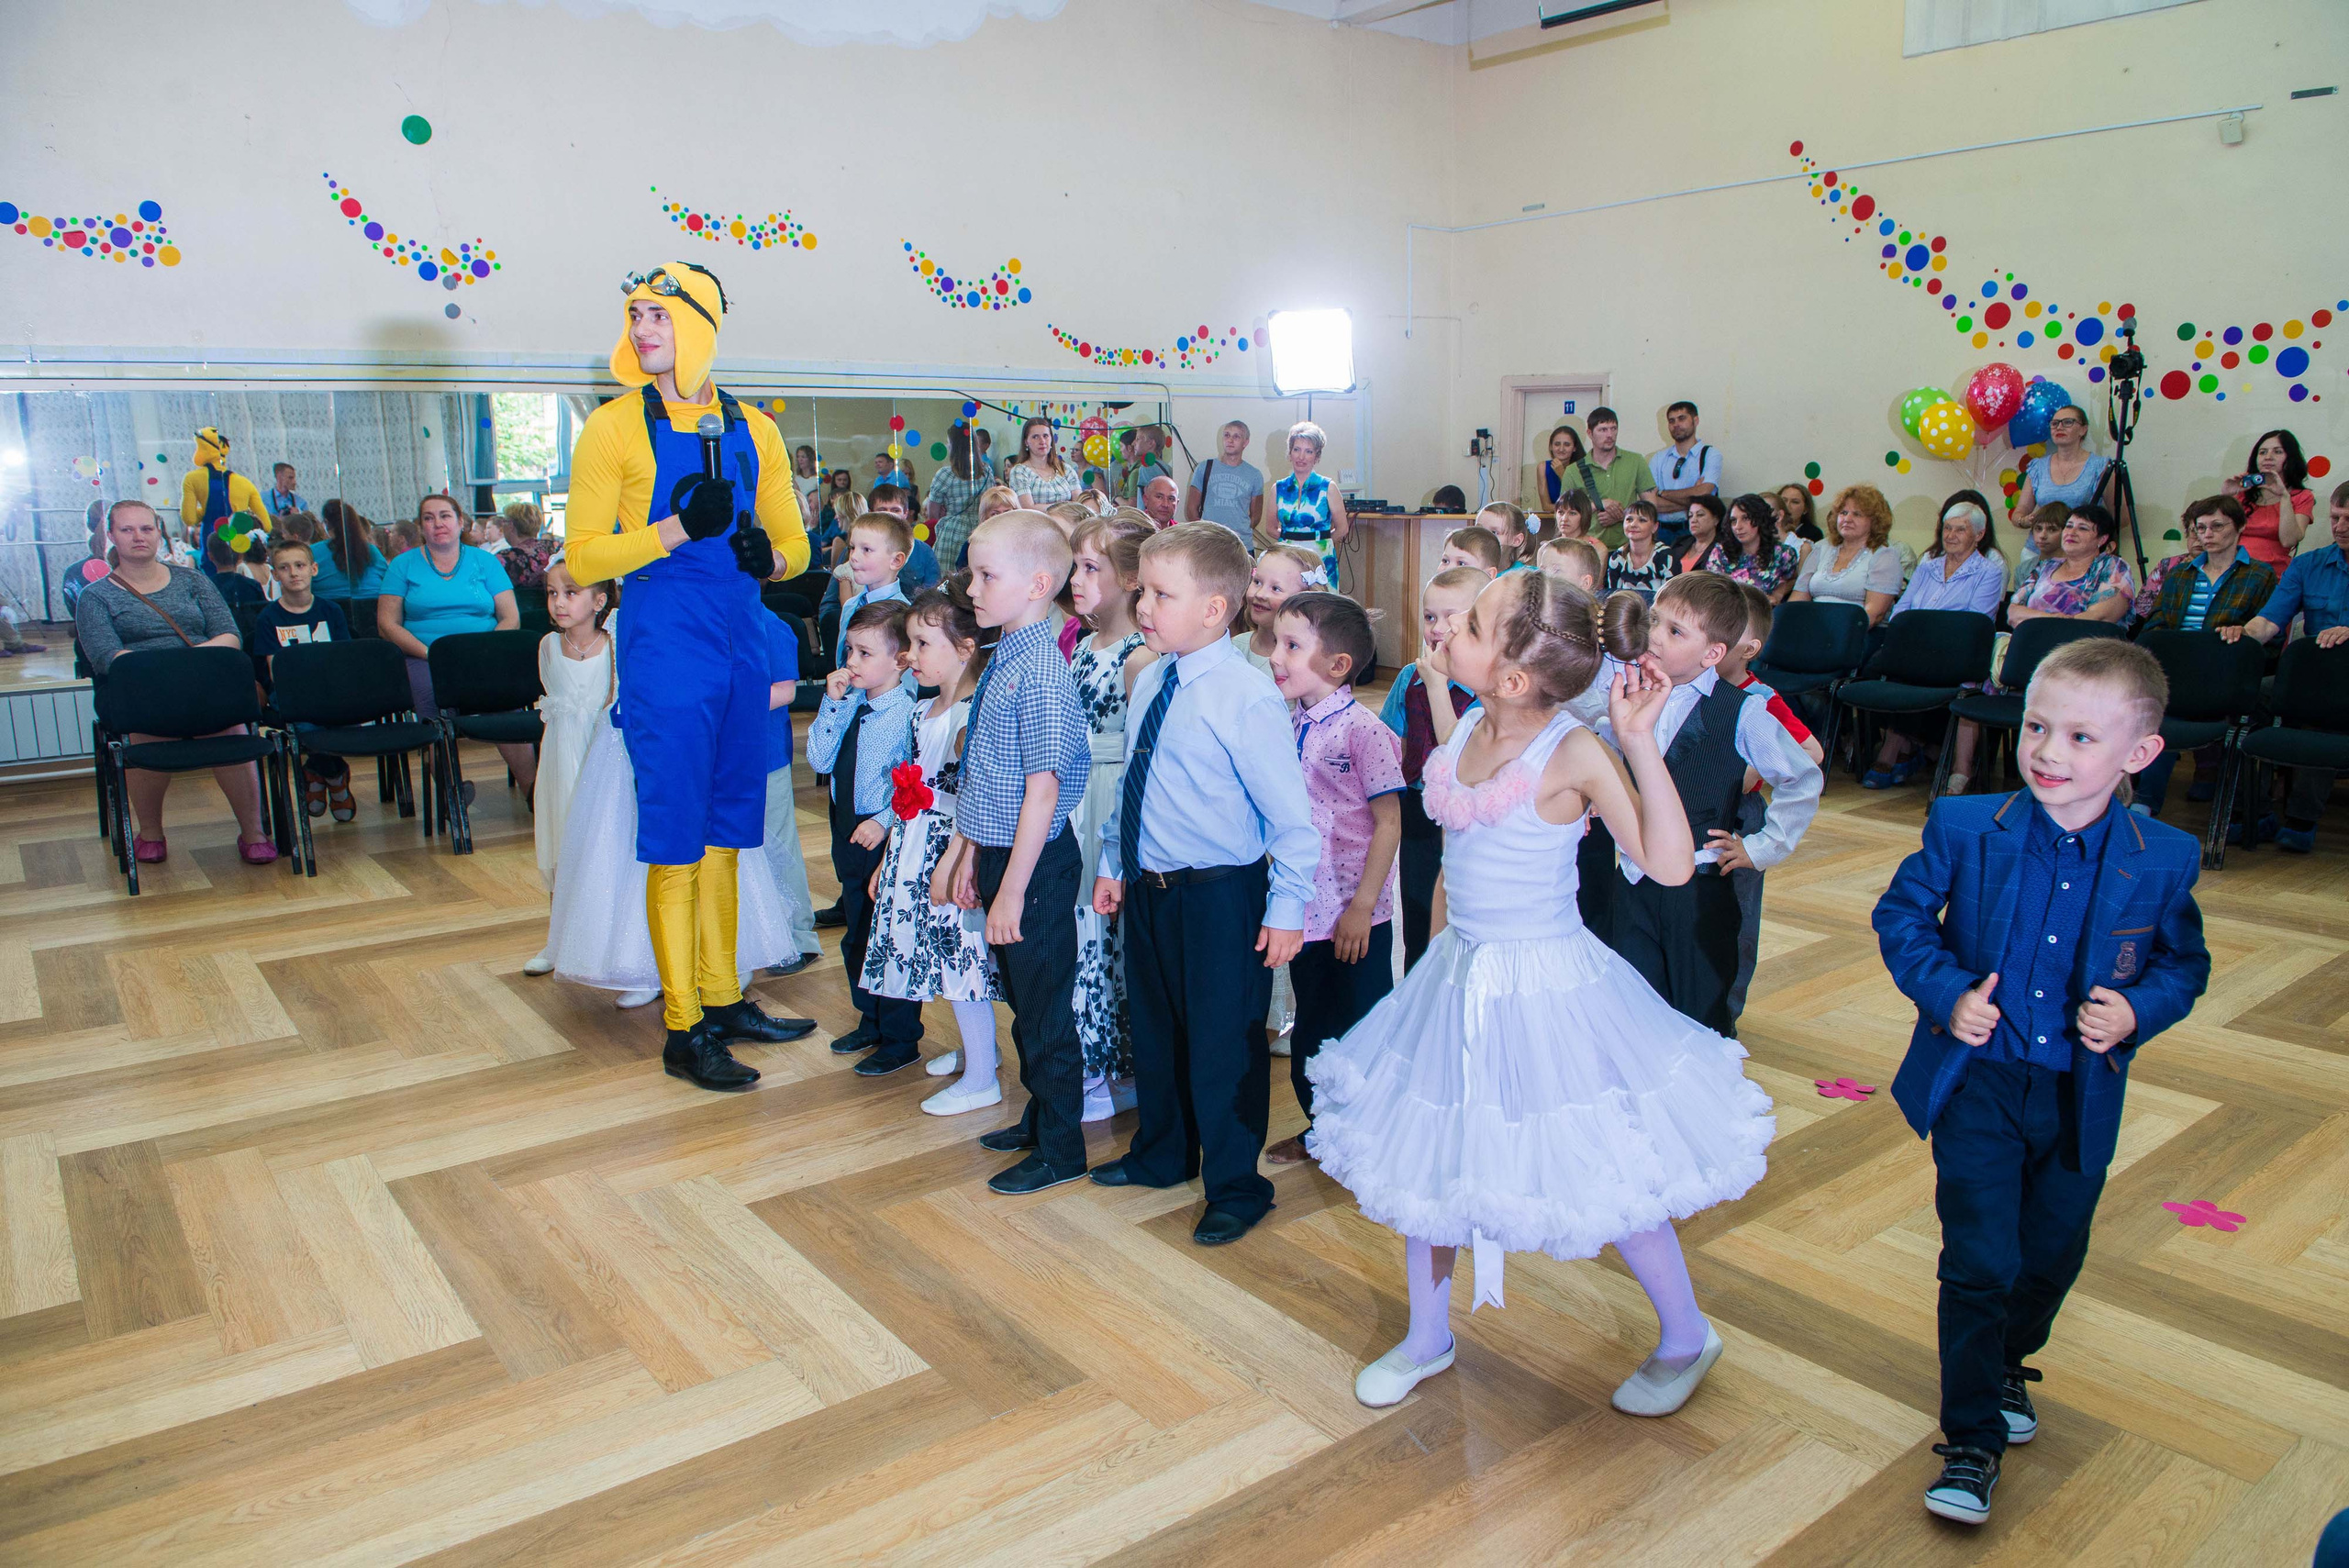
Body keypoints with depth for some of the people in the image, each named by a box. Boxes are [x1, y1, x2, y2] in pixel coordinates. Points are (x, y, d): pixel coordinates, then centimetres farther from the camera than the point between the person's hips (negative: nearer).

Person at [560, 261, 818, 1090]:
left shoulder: (754, 430, 11)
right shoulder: (615, 426, -2)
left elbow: (793, 543, 16)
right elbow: (582, 556, -6)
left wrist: (770, 557, -7)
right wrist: (679, 529, -19)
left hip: (743, 648, 5)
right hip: (664, 654, -5)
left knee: (726, 837, 13)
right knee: (676, 845, -2)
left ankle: (723, 999, 25)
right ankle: (684, 1030, 7)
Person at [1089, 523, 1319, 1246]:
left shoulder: (1247, 697, -20)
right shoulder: (1148, 682, 3)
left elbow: (1291, 814, -18)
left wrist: (1287, 908, -16)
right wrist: (1113, 861, 18)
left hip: (1220, 896, -8)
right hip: (1148, 887, 8)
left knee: (1222, 1045, 6)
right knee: (1154, 1028, 23)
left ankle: (1235, 1186, 28)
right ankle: (1162, 1153, 46)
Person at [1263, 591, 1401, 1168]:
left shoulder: (1361, 730, -15)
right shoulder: (1287, 726, 5)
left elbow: (1389, 823, -14)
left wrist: (1361, 906, -16)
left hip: (1355, 914, -6)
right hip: (1304, 909, 7)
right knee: (1311, 1028, 19)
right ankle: (1321, 1127, 35)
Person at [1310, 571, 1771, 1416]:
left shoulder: (1573, 752, -21)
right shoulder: (1469, 727, -1)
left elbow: (1669, 863, -27)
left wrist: (1639, 739, -32)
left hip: (1543, 983, -7)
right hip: (1457, 972, 7)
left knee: (1605, 1179, 7)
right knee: (1420, 1157, 14)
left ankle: (1686, 1338, 35)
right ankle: (1427, 1338, 36)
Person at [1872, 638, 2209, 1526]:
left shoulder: (2166, 860, -8)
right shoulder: (1965, 829, -12)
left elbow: (2185, 962, 6)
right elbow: (1901, 915, -1)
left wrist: (2138, 1010, -13)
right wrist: (1945, 992, -15)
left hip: (2081, 1096, 3)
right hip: (1978, 1079, -2)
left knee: (2052, 1254, 19)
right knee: (1980, 1261, -2)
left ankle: (2007, 1363, 50)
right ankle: (1972, 1438, 16)